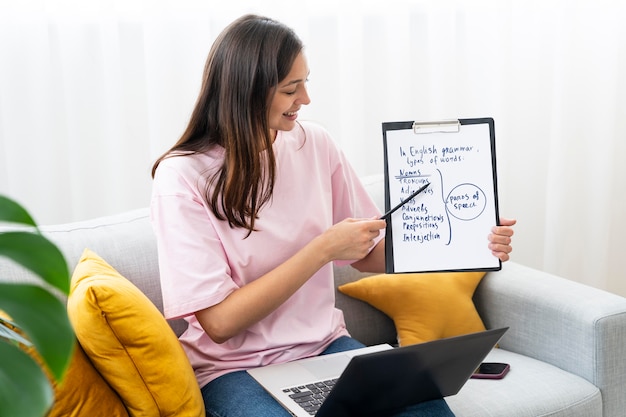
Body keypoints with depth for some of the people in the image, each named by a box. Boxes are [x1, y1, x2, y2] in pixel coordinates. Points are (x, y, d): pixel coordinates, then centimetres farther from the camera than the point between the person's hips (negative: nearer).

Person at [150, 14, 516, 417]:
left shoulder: (314, 144, 0)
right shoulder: (182, 177, -15)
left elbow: (371, 253, 9)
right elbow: (220, 322, -18)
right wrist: (324, 249, -20)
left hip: (325, 344, 4)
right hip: (236, 366, -3)